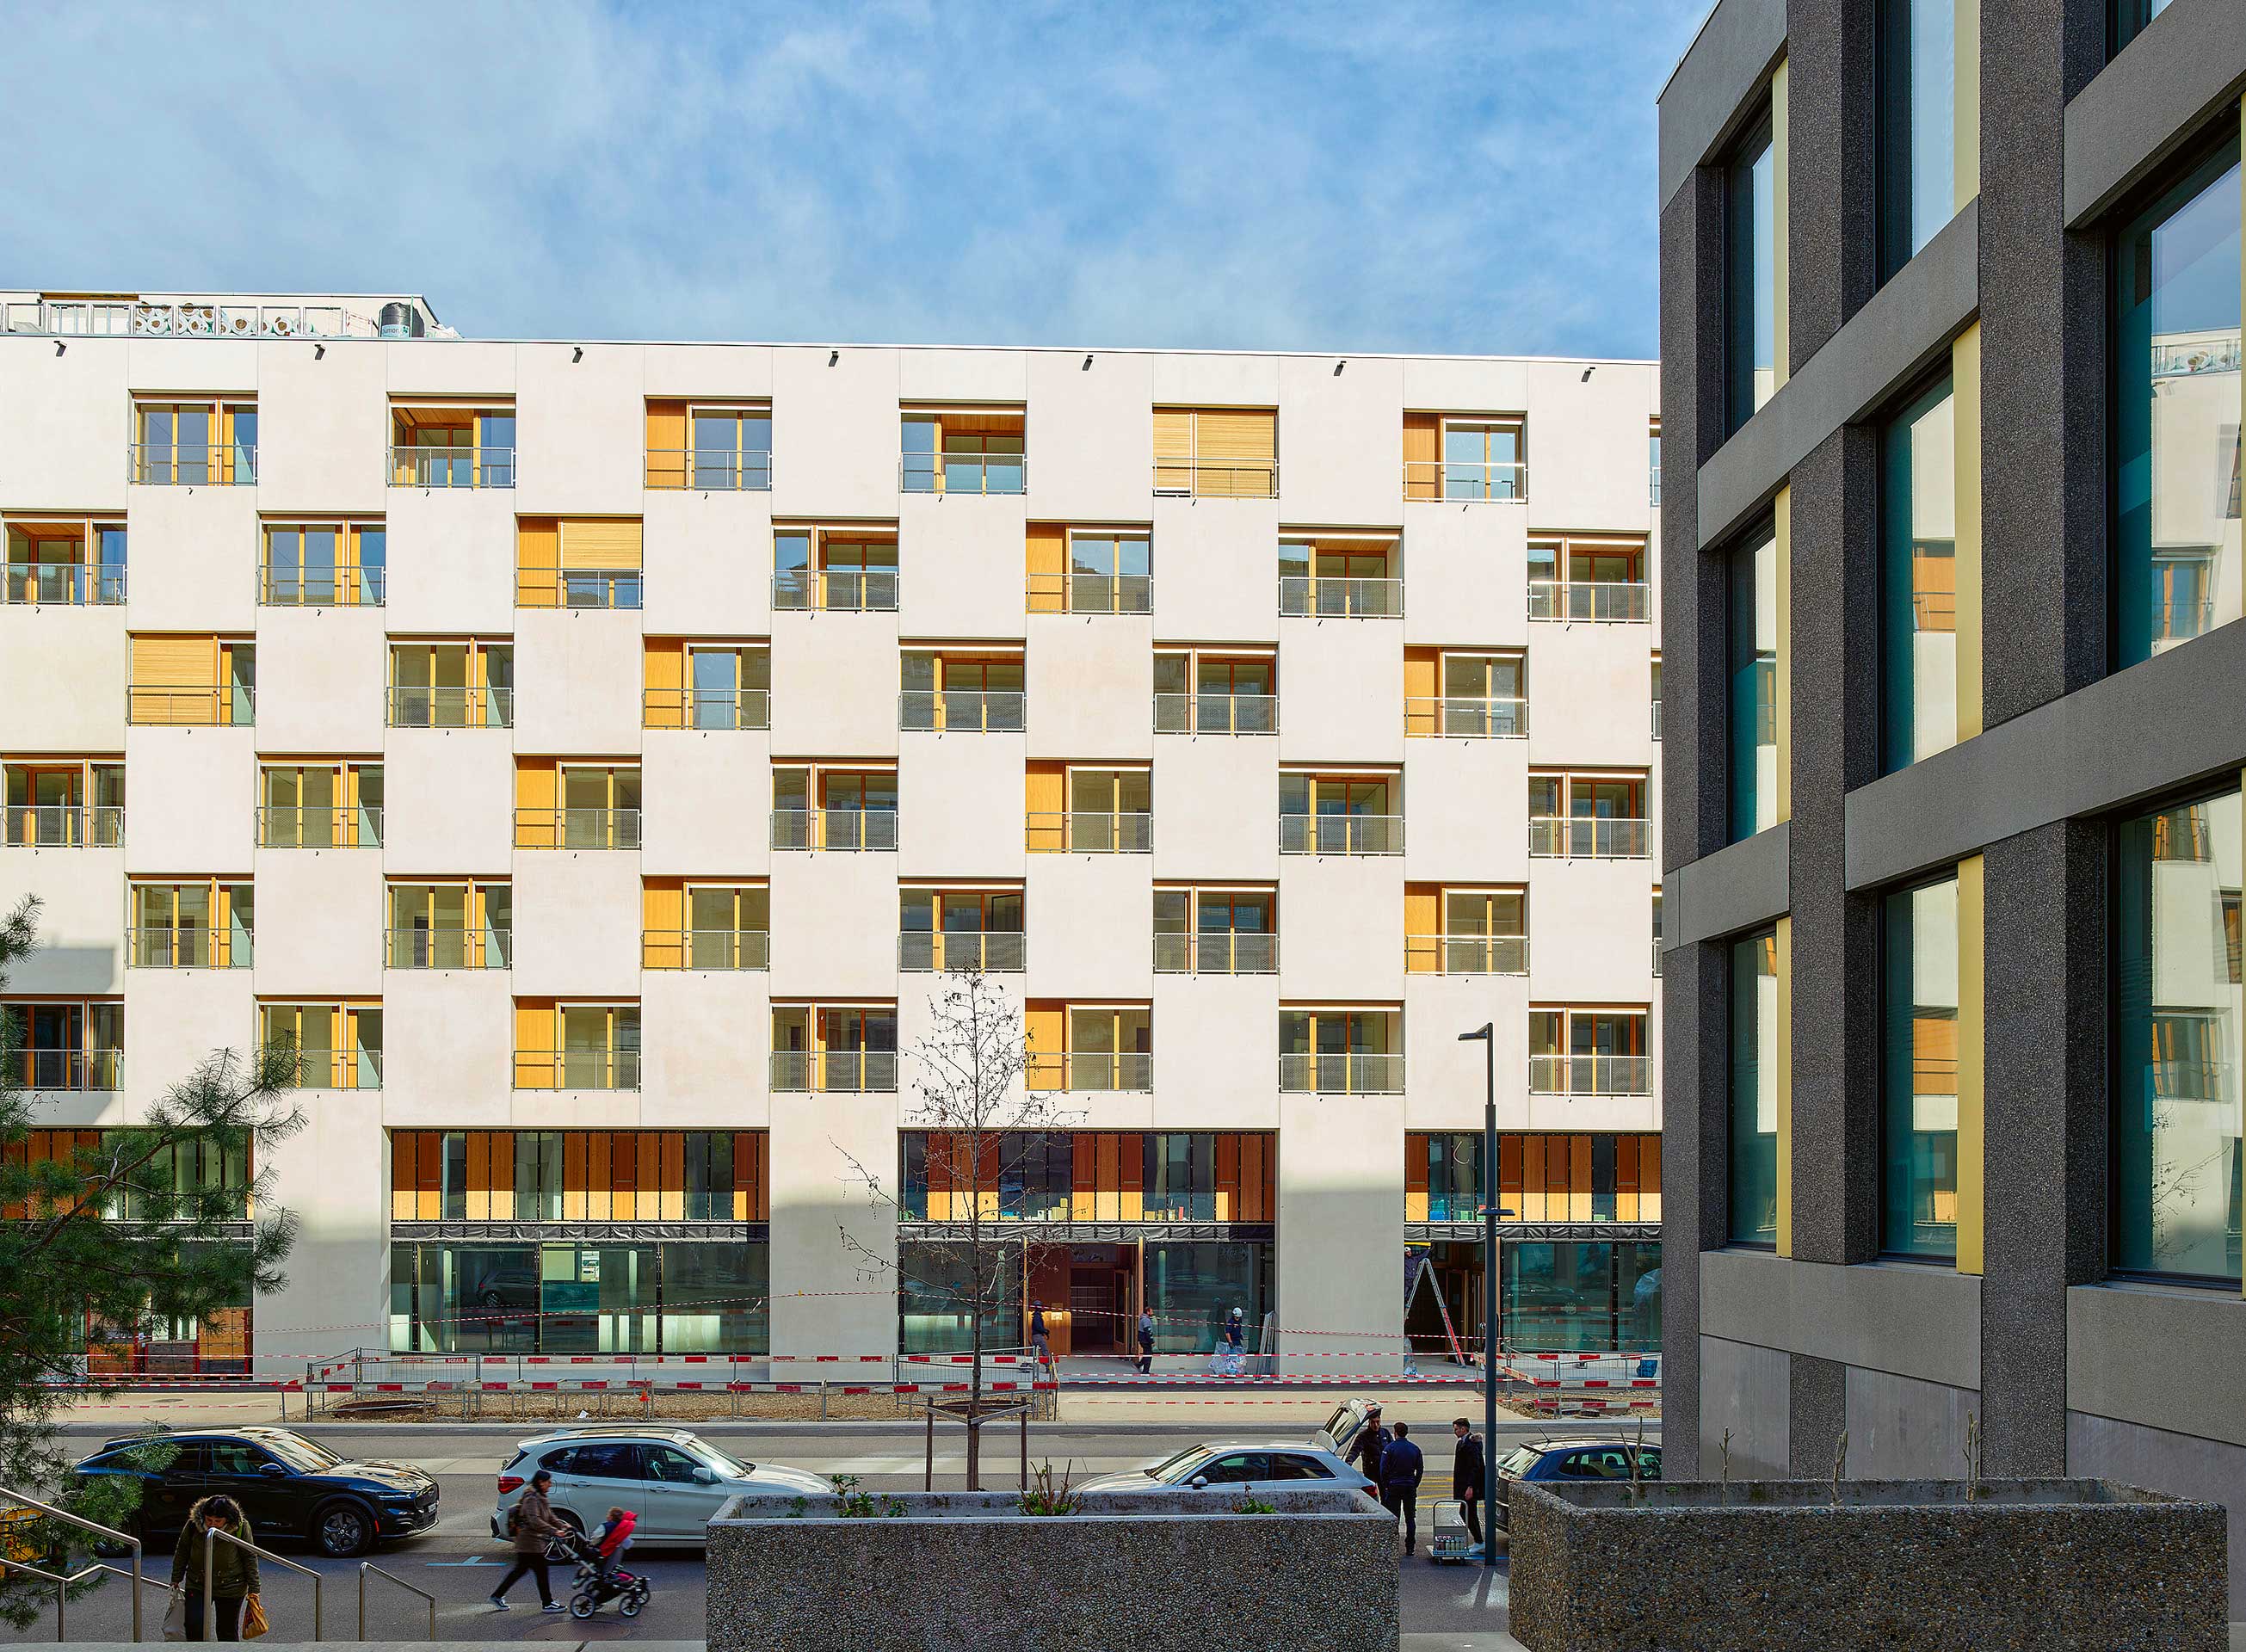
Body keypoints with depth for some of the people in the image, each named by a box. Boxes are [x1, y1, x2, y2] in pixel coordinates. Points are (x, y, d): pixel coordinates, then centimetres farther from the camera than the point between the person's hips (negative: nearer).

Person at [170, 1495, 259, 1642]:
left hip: (230, 1587, -1)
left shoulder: (240, 1527, -13)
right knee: (194, 1625, -10)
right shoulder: (193, 1525, -9)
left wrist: (253, 1588, -5)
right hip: (197, 1586, 1)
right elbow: (181, 1553, 6)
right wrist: (176, 1580, 9)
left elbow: (250, 1558, -5)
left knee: (227, 1630, 7)